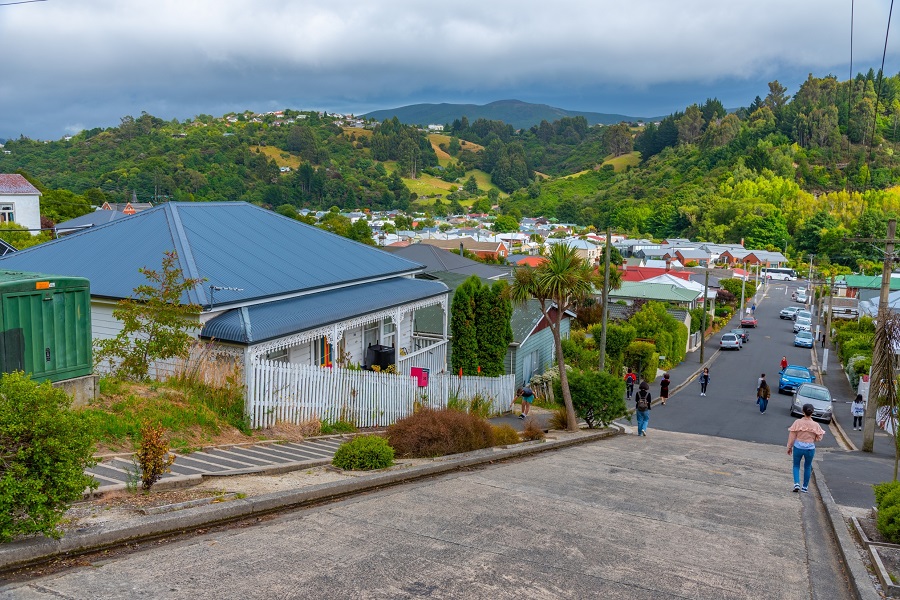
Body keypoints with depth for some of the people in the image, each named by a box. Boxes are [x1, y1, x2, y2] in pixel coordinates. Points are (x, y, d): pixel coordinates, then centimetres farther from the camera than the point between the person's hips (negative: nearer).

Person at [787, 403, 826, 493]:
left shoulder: (798, 422, -12)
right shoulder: (815, 425, -10)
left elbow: (792, 436, -7)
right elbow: (819, 438, -1)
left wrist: (789, 447, 5)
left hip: (798, 447, -1)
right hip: (810, 448, 1)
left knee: (796, 465, 17)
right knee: (807, 467, 20)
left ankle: (796, 483, -1)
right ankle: (805, 487, 26)